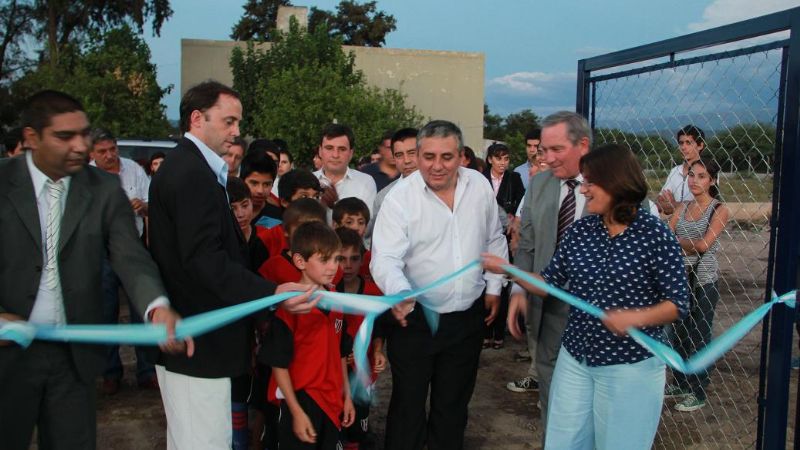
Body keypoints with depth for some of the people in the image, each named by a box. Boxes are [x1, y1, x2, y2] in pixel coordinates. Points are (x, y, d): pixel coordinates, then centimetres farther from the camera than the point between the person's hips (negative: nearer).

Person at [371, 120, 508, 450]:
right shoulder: (399, 198, -14)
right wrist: (400, 293, -40)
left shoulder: (480, 186, -1)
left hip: (468, 318, 4)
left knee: (453, 404, 18)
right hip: (414, 318, -3)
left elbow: (494, 241, 12)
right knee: (408, 404, 9)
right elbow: (385, 259, -22)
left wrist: (494, 287, 11)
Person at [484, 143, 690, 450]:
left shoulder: (654, 234, -12)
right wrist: (508, 270, -7)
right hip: (574, 360, 5)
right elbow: (551, 286, 5)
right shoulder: (579, 231, 1)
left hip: (631, 367, -4)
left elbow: (678, 303, -10)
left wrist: (635, 317, -27)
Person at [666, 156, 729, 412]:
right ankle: (680, 385, 28)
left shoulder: (719, 210, -7)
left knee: (699, 337, 2)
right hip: (680, 278, 5)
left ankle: (698, 393, 15)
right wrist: (689, 246, -14)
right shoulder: (682, 208, 8)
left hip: (704, 281, -5)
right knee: (678, 334, 12)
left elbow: (704, 244, -16)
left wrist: (677, 241, -4)